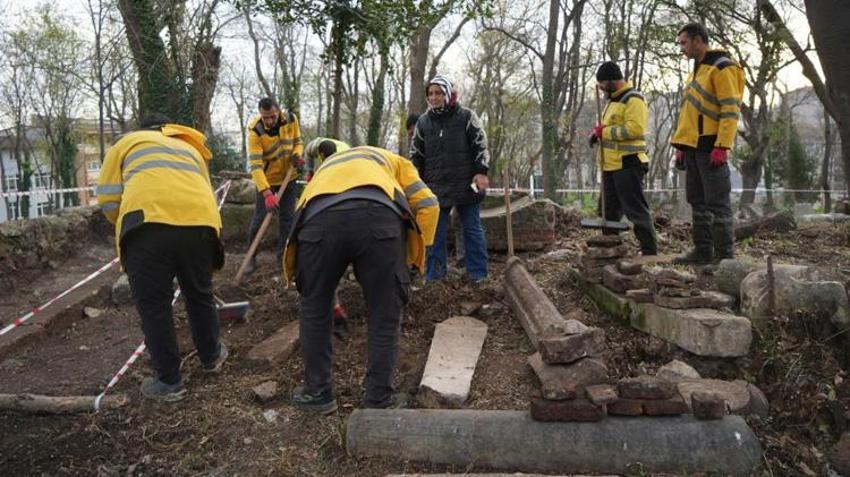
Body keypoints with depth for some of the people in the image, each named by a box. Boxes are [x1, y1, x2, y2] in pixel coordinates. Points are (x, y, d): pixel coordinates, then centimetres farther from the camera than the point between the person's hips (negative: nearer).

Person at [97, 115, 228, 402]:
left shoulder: (127, 142, 26)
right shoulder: (192, 149, 35)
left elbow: (108, 199, 15)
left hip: (148, 223, -3)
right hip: (200, 223, 3)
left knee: (153, 305, 11)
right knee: (200, 295, 23)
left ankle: (168, 382, 21)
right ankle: (211, 358, 41)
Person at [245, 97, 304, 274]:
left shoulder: (291, 119, -13)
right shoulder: (255, 130, -26)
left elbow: (298, 142, 5)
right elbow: (255, 165, -32)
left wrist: (297, 155, -20)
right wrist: (267, 193, -42)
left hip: (288, 178, 4)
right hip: (267, 180, -4)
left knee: (287, 217, 7)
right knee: (260, 218, -2)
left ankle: (283, 254, 20)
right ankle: (251, 257, 12)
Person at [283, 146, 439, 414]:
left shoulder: (324, 169, 46)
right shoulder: (393, 160, 40)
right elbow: (427, 205, 23)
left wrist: (325, 295, 54)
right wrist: (413, 259, 32)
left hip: (320, 218, 2)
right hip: (380, 216, -2)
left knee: (314, 312, 23)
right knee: (384, 316, 15)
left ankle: (317, 394, 35)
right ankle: (378, 401, 26)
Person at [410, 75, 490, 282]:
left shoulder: (466, 116, 0)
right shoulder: (423, 121, 9)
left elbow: (480, 145, 0)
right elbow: (416, 156, 14)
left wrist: (481, 172, -11)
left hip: (466, 185, -3)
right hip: (436, 187, 3)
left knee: (472, 229, 5)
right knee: (435, 232, 4)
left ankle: (479, 275, 13)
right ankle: (433, 276, 13)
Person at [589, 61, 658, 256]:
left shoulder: (633, 99, -12)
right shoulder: (614, 99, 19)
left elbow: (634, 128, -24)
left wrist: (604, 131, -18)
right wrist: (599, 132, 7)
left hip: (627, 164, -10)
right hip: (612, 165, 10)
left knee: (636, 209, -8)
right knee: (611, 210, 15)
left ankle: (650, 251, -3)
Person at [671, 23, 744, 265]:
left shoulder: (722, 68, -7)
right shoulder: (697, 71, 21)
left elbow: (731, 110, -15)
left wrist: (722, 147, -21)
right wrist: (682, 147, 19)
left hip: (711, 147, -9)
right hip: (694, 146, 9)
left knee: (717, 202, -6)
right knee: (698, 202, 10)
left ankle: (725, 254, -1)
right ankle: (703, 251, 16)